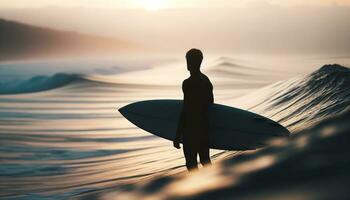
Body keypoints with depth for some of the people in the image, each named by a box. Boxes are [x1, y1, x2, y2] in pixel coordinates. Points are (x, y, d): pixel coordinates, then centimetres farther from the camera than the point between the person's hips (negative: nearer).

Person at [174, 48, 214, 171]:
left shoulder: (188, 83, -18)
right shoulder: (207, 81, 8)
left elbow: (185, 110, -20)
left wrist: (178, 136, -16)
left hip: (191, 130, -8)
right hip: (205, 128, 8)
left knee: (191, 164, -1)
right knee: (205, 160, 18)